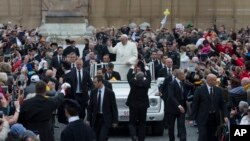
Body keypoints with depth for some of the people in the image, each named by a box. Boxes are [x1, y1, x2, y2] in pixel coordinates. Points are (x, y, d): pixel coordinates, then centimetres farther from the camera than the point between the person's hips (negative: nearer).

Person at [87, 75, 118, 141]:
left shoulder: (109, 93, -8)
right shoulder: (93, 92, 2)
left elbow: (114, 107, -4)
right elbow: (90, 107, 8)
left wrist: (115, 121, -5)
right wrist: (88, 119, 3)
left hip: (106, 119, -4)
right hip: (96, 118, 4)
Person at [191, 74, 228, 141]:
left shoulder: (218, 90, 7)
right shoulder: (199, 90, -5)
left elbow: (222, 104, 10)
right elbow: (195, 105, -4)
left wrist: (225, 116, -1)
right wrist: (193, 118, -7)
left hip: (214, 118, 4)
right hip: (203, 118, -4)